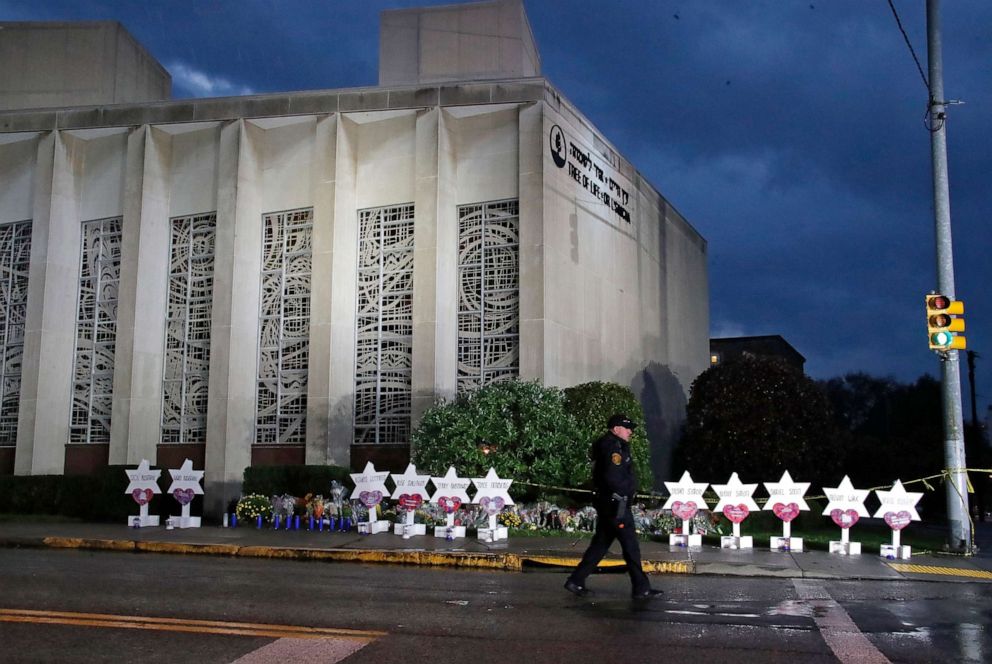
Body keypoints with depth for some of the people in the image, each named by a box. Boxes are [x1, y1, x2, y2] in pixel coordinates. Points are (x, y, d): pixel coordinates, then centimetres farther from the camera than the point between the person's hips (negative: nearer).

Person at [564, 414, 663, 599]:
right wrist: (628, 487, -11)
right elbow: (612, 478, -23)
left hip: (607, 505, 11)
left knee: (600, 544, 12)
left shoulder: (607, 445, 17)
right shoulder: (613, 448, -16)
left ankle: (576, 581, 13)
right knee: (631, 547, -3)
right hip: (616, 505, -10)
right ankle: (641, 588, 4)